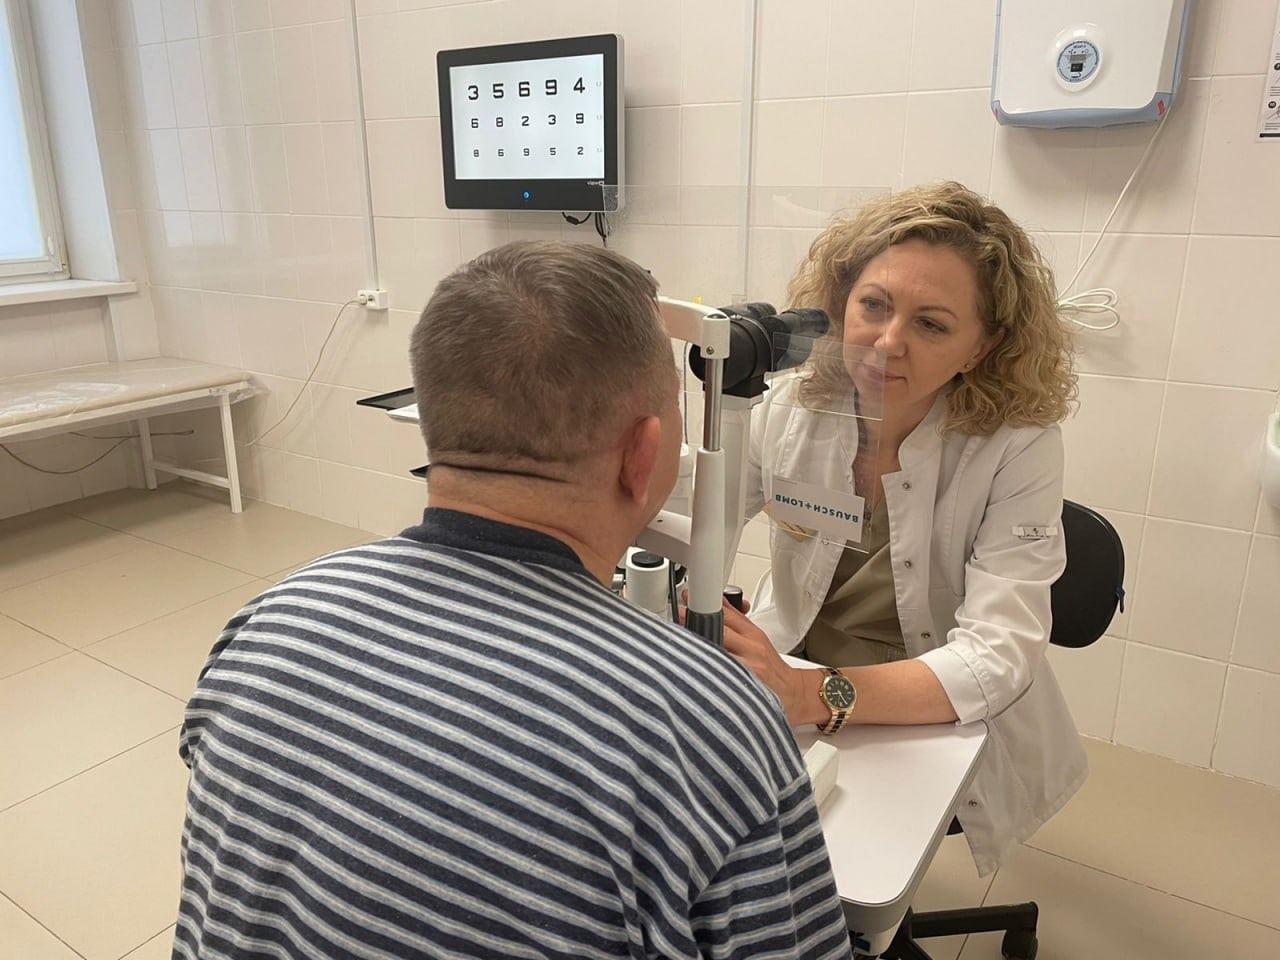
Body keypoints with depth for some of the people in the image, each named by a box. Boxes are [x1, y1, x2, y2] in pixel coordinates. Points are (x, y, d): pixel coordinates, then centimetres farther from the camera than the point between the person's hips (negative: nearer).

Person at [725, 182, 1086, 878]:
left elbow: (998, 657, -24)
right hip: (789, 680, 4)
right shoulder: (793, 409, -7)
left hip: (948, 731, -3)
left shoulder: (1019, 449, -16)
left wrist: (813, 697, -39)